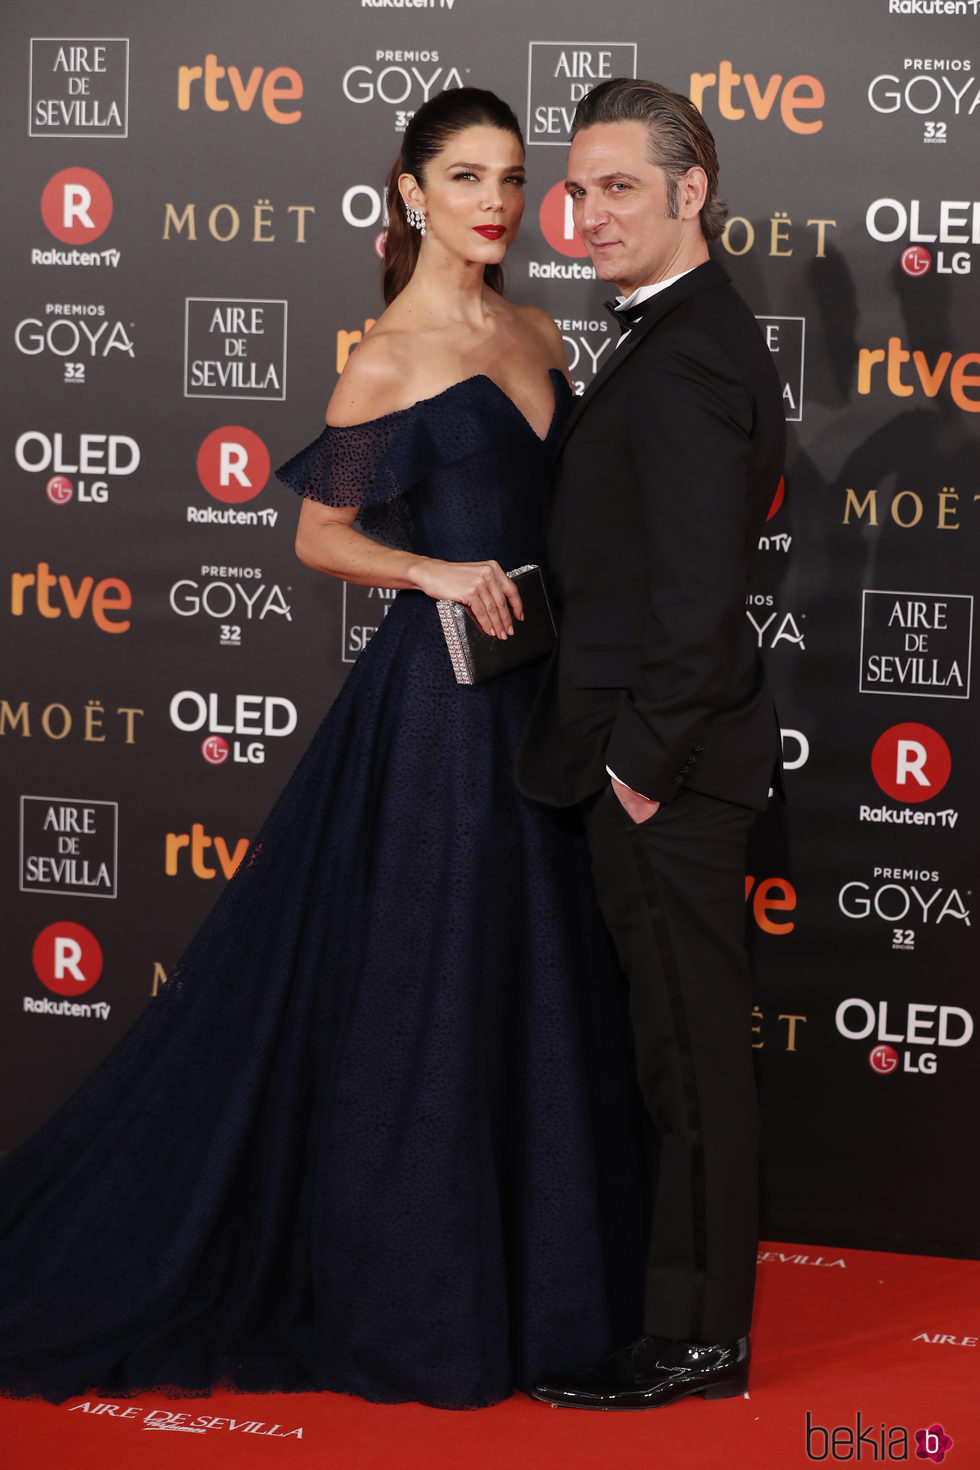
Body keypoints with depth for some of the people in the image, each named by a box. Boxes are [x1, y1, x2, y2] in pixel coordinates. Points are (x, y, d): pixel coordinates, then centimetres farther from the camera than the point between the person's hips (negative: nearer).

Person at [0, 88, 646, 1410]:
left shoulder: (537, 339, 11)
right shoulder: (390, 358, -9)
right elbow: (322, 537, -5)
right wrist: (438, 573, -19)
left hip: (534, 691, 7)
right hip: (438, 700, -7)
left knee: (534, 987, 12)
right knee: (419, 993, 0)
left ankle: (522, 1270, 24)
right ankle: (403, 1297, 13)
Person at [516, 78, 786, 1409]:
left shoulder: (683, 359, -19)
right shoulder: (696, 333, 13)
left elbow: (698, 589, -24)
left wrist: (643, 762, -18)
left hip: (669, 763, -10)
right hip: (668, 750, 10)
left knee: (693, 1047, -1)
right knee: (688, 1038, 17)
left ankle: (697, 1337, 9)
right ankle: (695, 1296, 28)